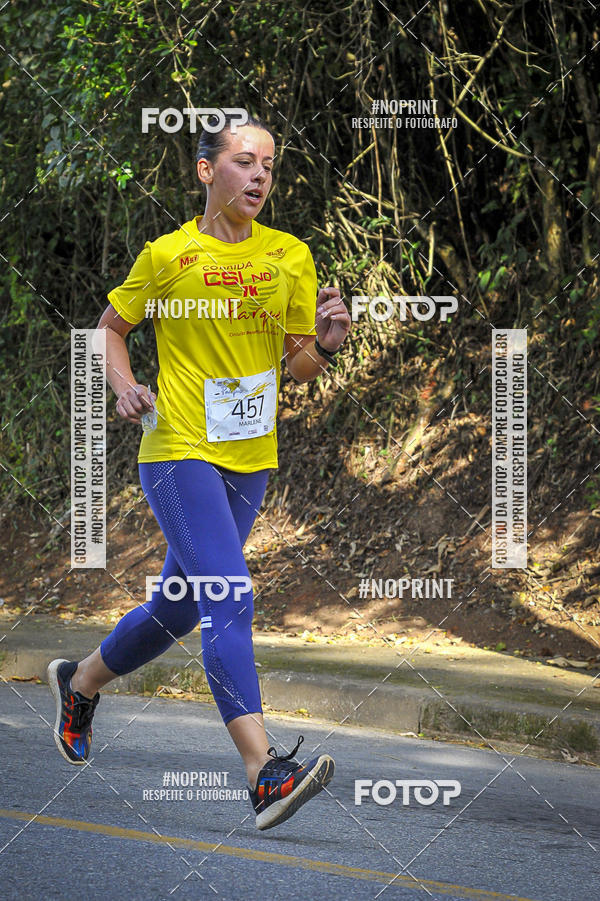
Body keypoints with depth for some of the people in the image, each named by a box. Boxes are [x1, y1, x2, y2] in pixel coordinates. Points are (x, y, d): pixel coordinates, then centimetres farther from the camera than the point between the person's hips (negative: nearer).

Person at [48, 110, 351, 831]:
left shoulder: (291, 257, 5)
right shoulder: (167, 257, -5)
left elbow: (301, 367, 10)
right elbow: (111, 326, 9)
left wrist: (325, 344, -12)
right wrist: (123, 386, -9)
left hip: (251, 460, 6)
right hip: (180, 451, -6)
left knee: (177, 610, 18)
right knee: (228, 599, -21)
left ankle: (80, 681, 46)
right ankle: (263, 770, -28)